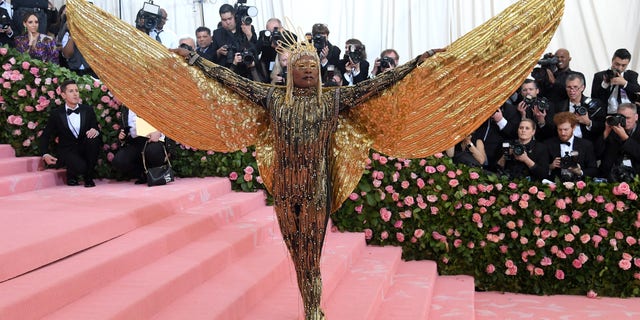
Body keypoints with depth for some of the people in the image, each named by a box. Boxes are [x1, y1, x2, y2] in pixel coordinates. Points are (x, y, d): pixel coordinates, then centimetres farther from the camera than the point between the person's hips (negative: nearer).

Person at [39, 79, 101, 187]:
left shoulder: (88, 110, 7)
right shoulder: (56, 114, 2)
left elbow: (96, 129, 5)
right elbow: (45, 136, 6)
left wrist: (95, 131, -22)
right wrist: (45, 154, -10)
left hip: (85, 149, 3)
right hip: (67, 151, -3)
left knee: (93, 138, -31)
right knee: (80, 167, -34)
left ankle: (88, 177, -14)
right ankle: (71, 175, 7)